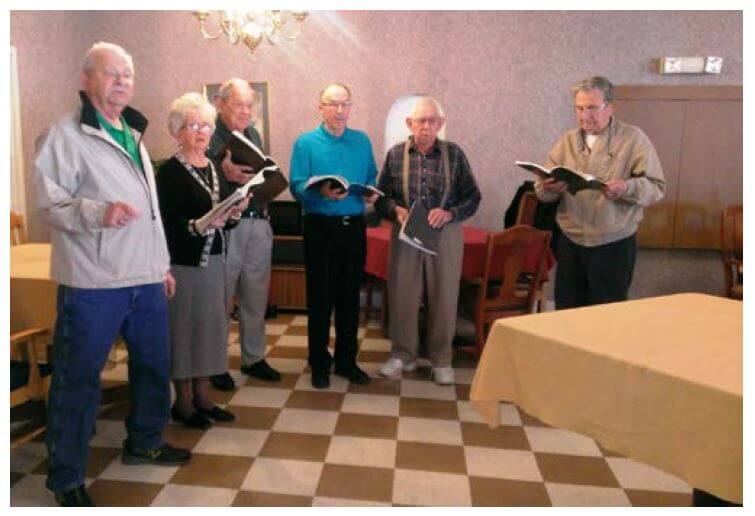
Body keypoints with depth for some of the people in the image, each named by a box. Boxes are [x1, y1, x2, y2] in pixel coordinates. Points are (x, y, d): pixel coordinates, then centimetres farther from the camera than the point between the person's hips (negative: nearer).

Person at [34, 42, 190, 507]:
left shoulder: (134, 135, 18)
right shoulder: (68, 133, -5)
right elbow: (49, 201, -12)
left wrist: (163, 263, 20)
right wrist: (97, 211, -29)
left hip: (146, 277, 8)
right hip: (93, 282, -7)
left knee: (155, 364, 16)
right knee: (78, 380, 2)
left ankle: (144, 443, 36)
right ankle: (66, 478, 18)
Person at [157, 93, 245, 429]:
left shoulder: (214, 167, 13)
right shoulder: (171, 171, -8)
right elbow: (168, 222, -15)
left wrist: (234, 212, -6)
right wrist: (197, 225, -31)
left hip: (214, 259, 7)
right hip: (184, 262, -7)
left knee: (210, 325, 11)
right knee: (183, 326, 1)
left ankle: (203, 396, 24)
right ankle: (184, 403, 14)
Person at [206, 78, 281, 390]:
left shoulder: (253, 135, 16)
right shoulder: (210, 137, -7)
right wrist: (226, 175, -28)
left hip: (259, 222, 7)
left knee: (256, 295, 13)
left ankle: (253, 358, 26)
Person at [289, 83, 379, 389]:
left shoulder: (362, 141, 11)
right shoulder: (306, 143, -1)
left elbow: (371, 178, 16)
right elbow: (296, 186, -9)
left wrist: (373, 193, -6)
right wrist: (321, 193, -28)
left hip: (354, 226, 4)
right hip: (320, 227, -3)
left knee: (350, 296, 10)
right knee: (320, 297, 3)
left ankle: (347, 360, 23)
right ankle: (319, 364, 17)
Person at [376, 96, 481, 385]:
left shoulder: (454, 154, 1)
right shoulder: (395, 154, 3)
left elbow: (473, 197, 2)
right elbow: (381, 197, 6)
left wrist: (450, 213, -15)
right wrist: (395, 210, -14)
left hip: (445, 234, 0)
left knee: (444, 299, 6)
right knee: (401, 296, 6)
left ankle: (441, 359, 23)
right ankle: (403, 355, 24)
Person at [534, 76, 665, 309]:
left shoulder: (633, 139, -2)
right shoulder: (567, 141, 8)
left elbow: (656, 187, -7)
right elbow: (542, 190, 5)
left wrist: (626, 188, -28)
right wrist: (548, 188, -19)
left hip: (614, 246, -3)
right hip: (570, 244, 3)